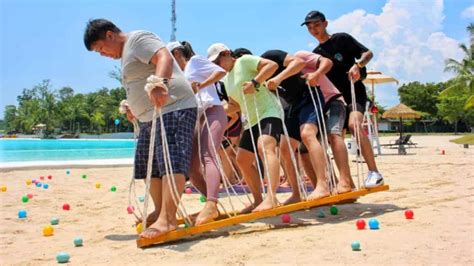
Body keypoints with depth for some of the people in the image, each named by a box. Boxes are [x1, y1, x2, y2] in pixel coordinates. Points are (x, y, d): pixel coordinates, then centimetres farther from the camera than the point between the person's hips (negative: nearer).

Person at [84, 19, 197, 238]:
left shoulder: (138, 39, -7)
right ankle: (159, 212, 23)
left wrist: (159, 82, -43)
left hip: (174, 109, -11)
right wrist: (135, 108, 26)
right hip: (151, 117, 11)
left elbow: (164, 57, -26)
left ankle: (168, 219, -26)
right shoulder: (126, 54, 23)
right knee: (150, 165, 13)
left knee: (171, 162, -20)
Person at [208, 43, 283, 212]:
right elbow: (234, 105, 25)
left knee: (265, 147, -33)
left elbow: (272, 65, -16)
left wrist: (255, 82, -26)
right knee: (242, 160, 9)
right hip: (253, 120, 10)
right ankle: (258, 200, 17)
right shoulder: (227, 79, 19)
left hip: (269, 112, -10)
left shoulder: (244, 61, -5)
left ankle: (271, 198, -44)